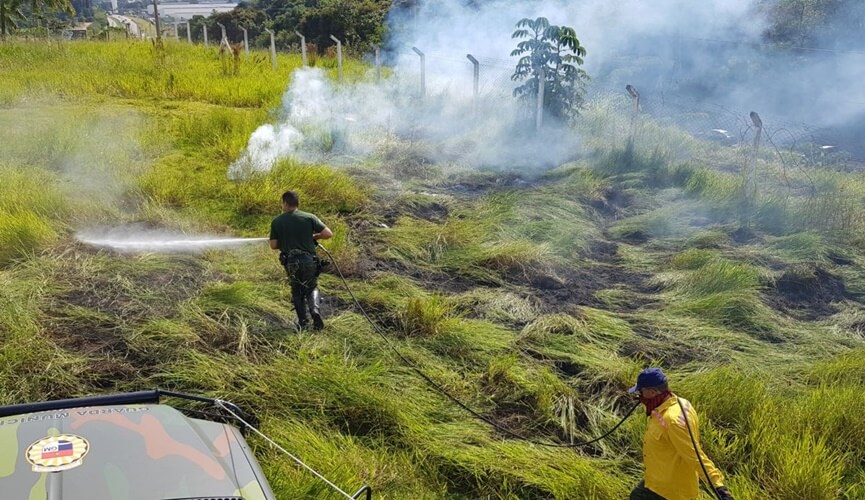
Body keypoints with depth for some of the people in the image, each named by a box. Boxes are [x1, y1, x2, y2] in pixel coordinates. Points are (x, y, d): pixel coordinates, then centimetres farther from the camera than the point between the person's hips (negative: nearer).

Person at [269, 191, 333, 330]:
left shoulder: (276, 222, -1)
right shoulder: (309, 217, -3)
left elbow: (273, 245, 0)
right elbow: (328, 234, -8)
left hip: (290, 262, 0)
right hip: (308, 260, 0)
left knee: (297, 291, 21)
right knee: (312, 288, 19)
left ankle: (302, 321, 15)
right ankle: (315, 310, -8)